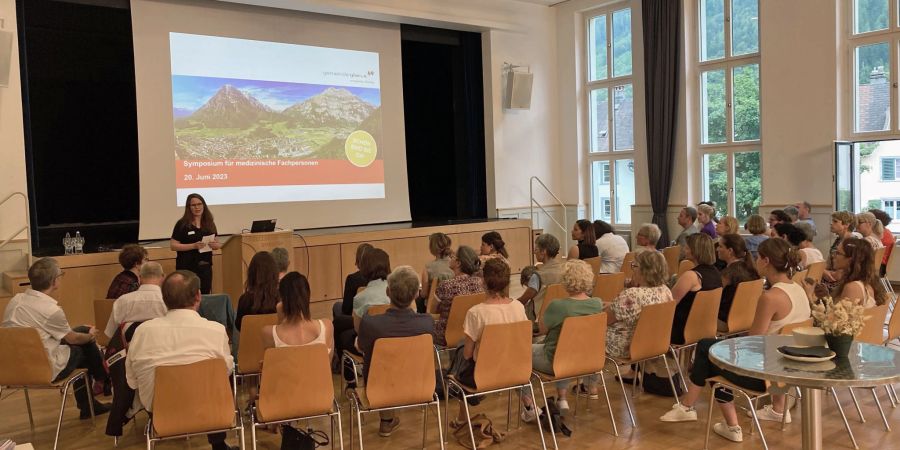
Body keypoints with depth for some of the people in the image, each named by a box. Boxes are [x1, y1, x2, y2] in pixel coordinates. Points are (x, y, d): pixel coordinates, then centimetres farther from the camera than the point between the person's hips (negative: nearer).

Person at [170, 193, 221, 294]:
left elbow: (217, 244, 17)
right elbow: (173, 246, -7)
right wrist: (193, 246, -19)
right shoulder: (182, 224, -4)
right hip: (187, 268, -4)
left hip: (205, 267, 4)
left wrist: (215, 245, -7)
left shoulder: (209, 223, 9)